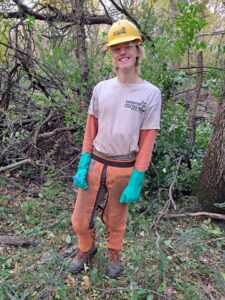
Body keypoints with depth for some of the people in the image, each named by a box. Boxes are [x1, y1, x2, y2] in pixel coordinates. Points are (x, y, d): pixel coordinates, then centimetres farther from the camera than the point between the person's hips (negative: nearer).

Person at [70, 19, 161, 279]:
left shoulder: (151, 93, -9)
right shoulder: (101, 89, -1)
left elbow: (147, 142, -9)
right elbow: (90, 131, 4)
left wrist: (136, 181, -12)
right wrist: (82, 166, -1)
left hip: (123, 169, -2)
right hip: (95, 164, 3)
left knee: (115, 221, 16)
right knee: (80, 219, 12)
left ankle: (113, 255, 47)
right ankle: (86, 249, 44)